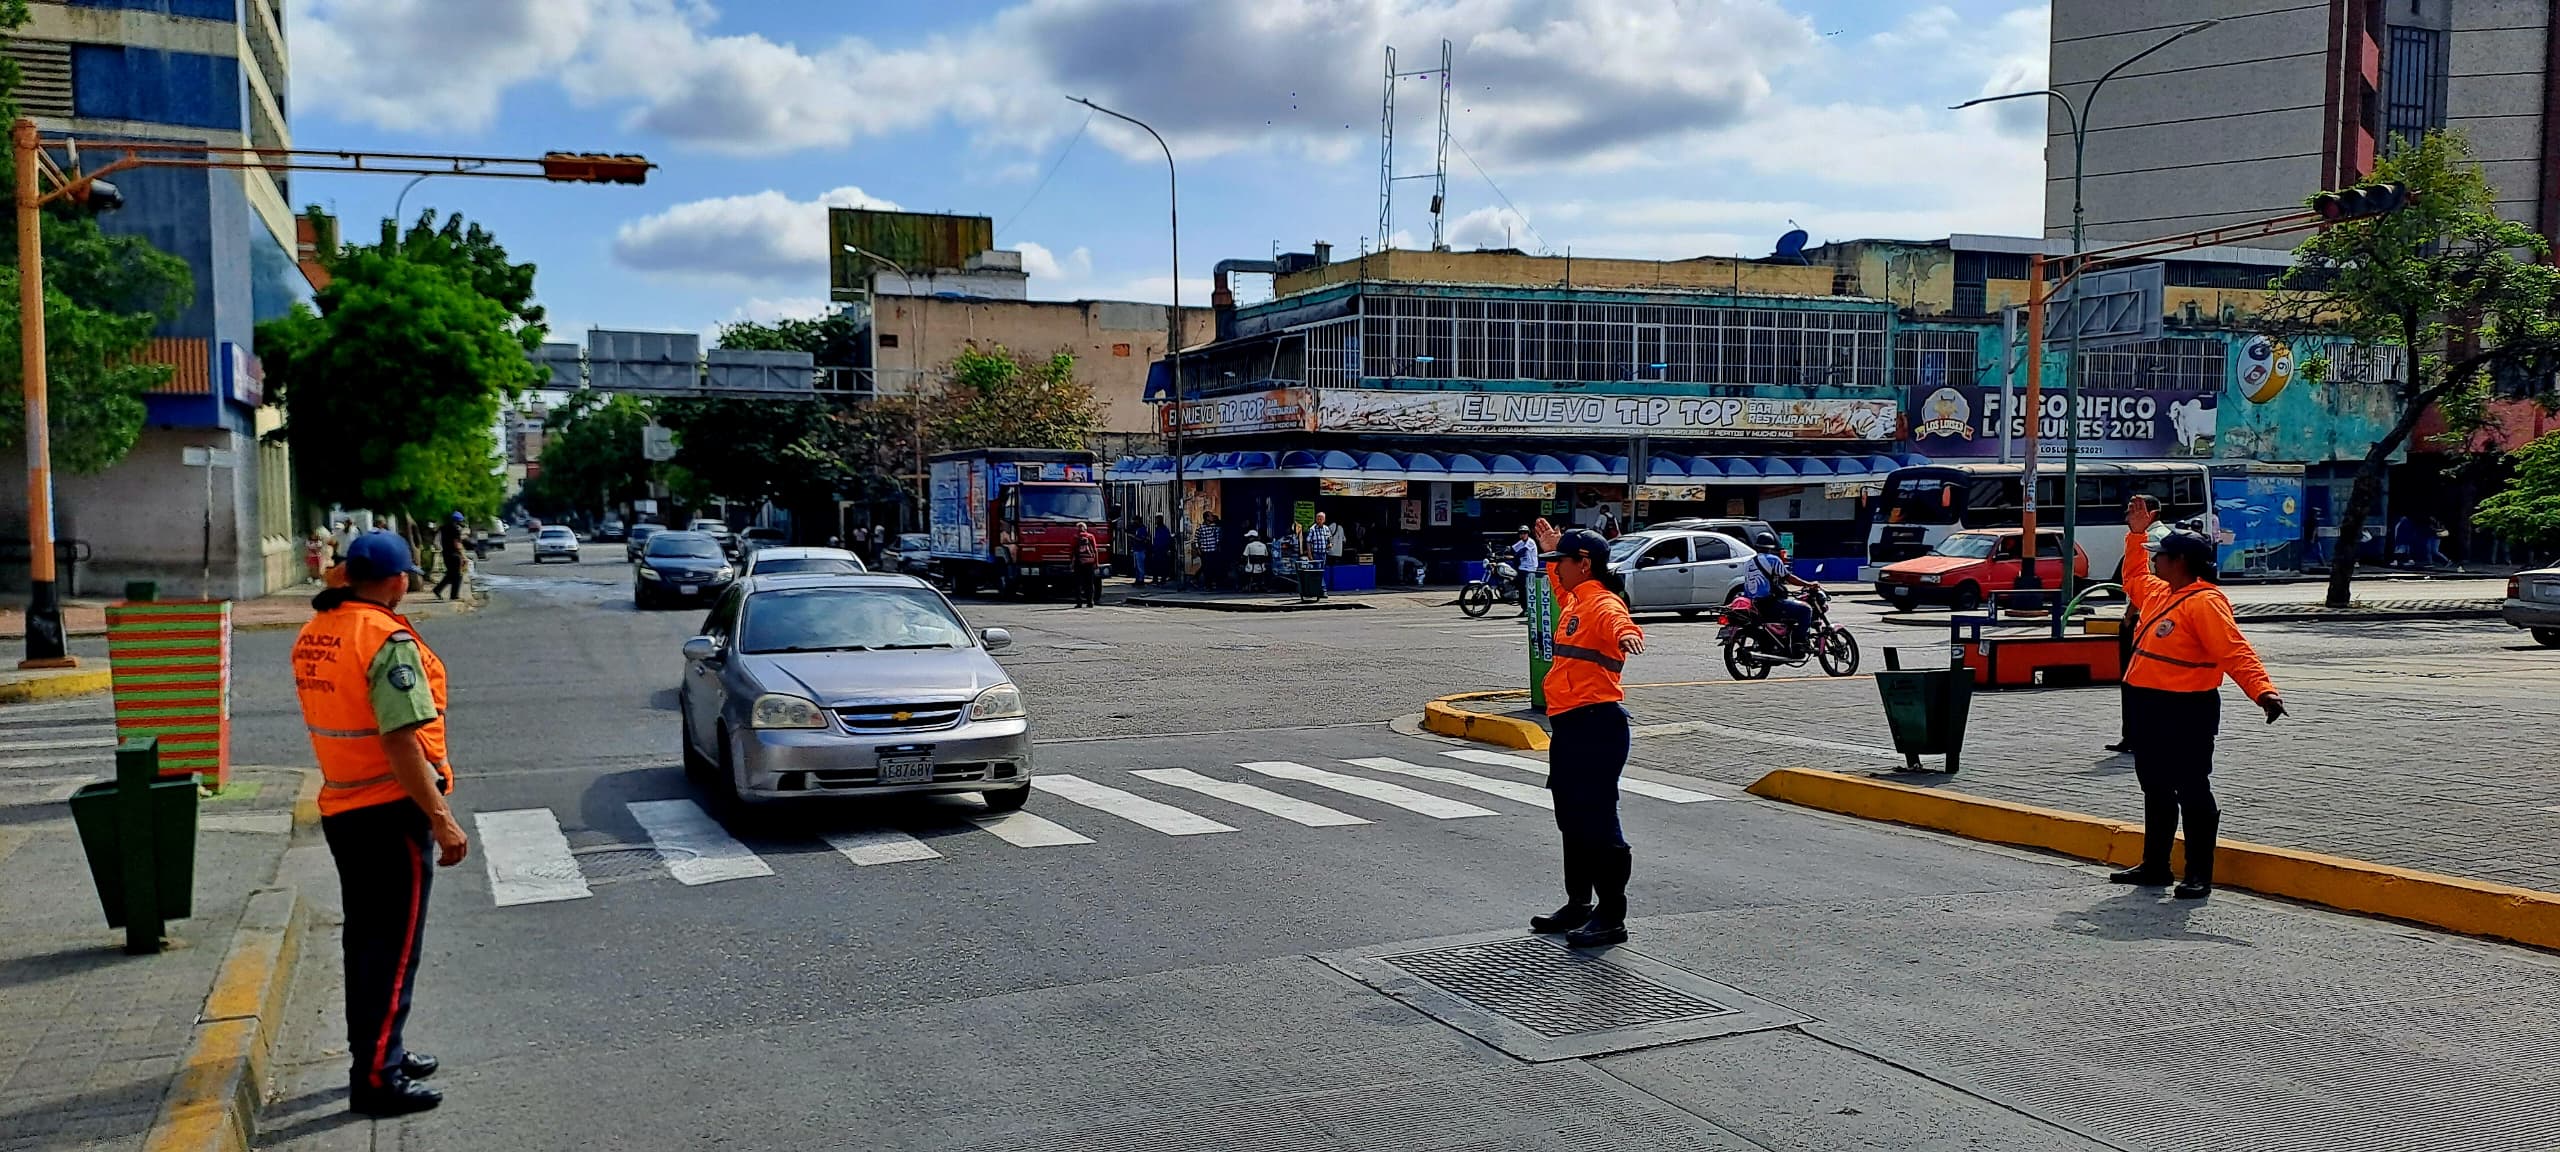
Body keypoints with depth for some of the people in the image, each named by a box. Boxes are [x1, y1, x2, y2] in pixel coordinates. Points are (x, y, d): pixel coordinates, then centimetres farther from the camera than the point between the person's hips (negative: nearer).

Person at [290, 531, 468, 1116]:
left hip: (340, 809, 9)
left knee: (365, 937, 19)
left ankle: (377, 1052, 31)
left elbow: (336, 718, 14)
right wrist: (442, 819, -22)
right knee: (395, 947, 0)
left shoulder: (311, 637, 6)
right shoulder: (387, 640, -20)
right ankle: (376, 1078, 5)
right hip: (391, 811, -8)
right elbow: (402, 743, -24)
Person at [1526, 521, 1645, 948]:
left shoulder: (1603, 603, -14)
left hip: (1597, 727, -11)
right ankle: (1578, 905, 29)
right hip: (1569, 726, 11)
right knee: (1572, 821, 18)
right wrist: (1551, 552, 52)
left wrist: (1628, 634, -59)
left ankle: (1611, 917, -1)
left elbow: (1619, 623, -38)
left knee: (1597, 822, -7)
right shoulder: (1574, 601, 17)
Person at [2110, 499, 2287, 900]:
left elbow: (2235, 652, -24)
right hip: (2148, 708, 10)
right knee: (2155, 790, 17)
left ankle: (2199, 874, 5)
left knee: (2191, 792, -2)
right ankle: (2154, 865, 27)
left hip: (2186, 713, -10)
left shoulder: (2204, 602, -16)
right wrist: (2137, 534, 35)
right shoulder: (2159, 593, 13)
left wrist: (2263, 690, -36)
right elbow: (2134, 579, 37)